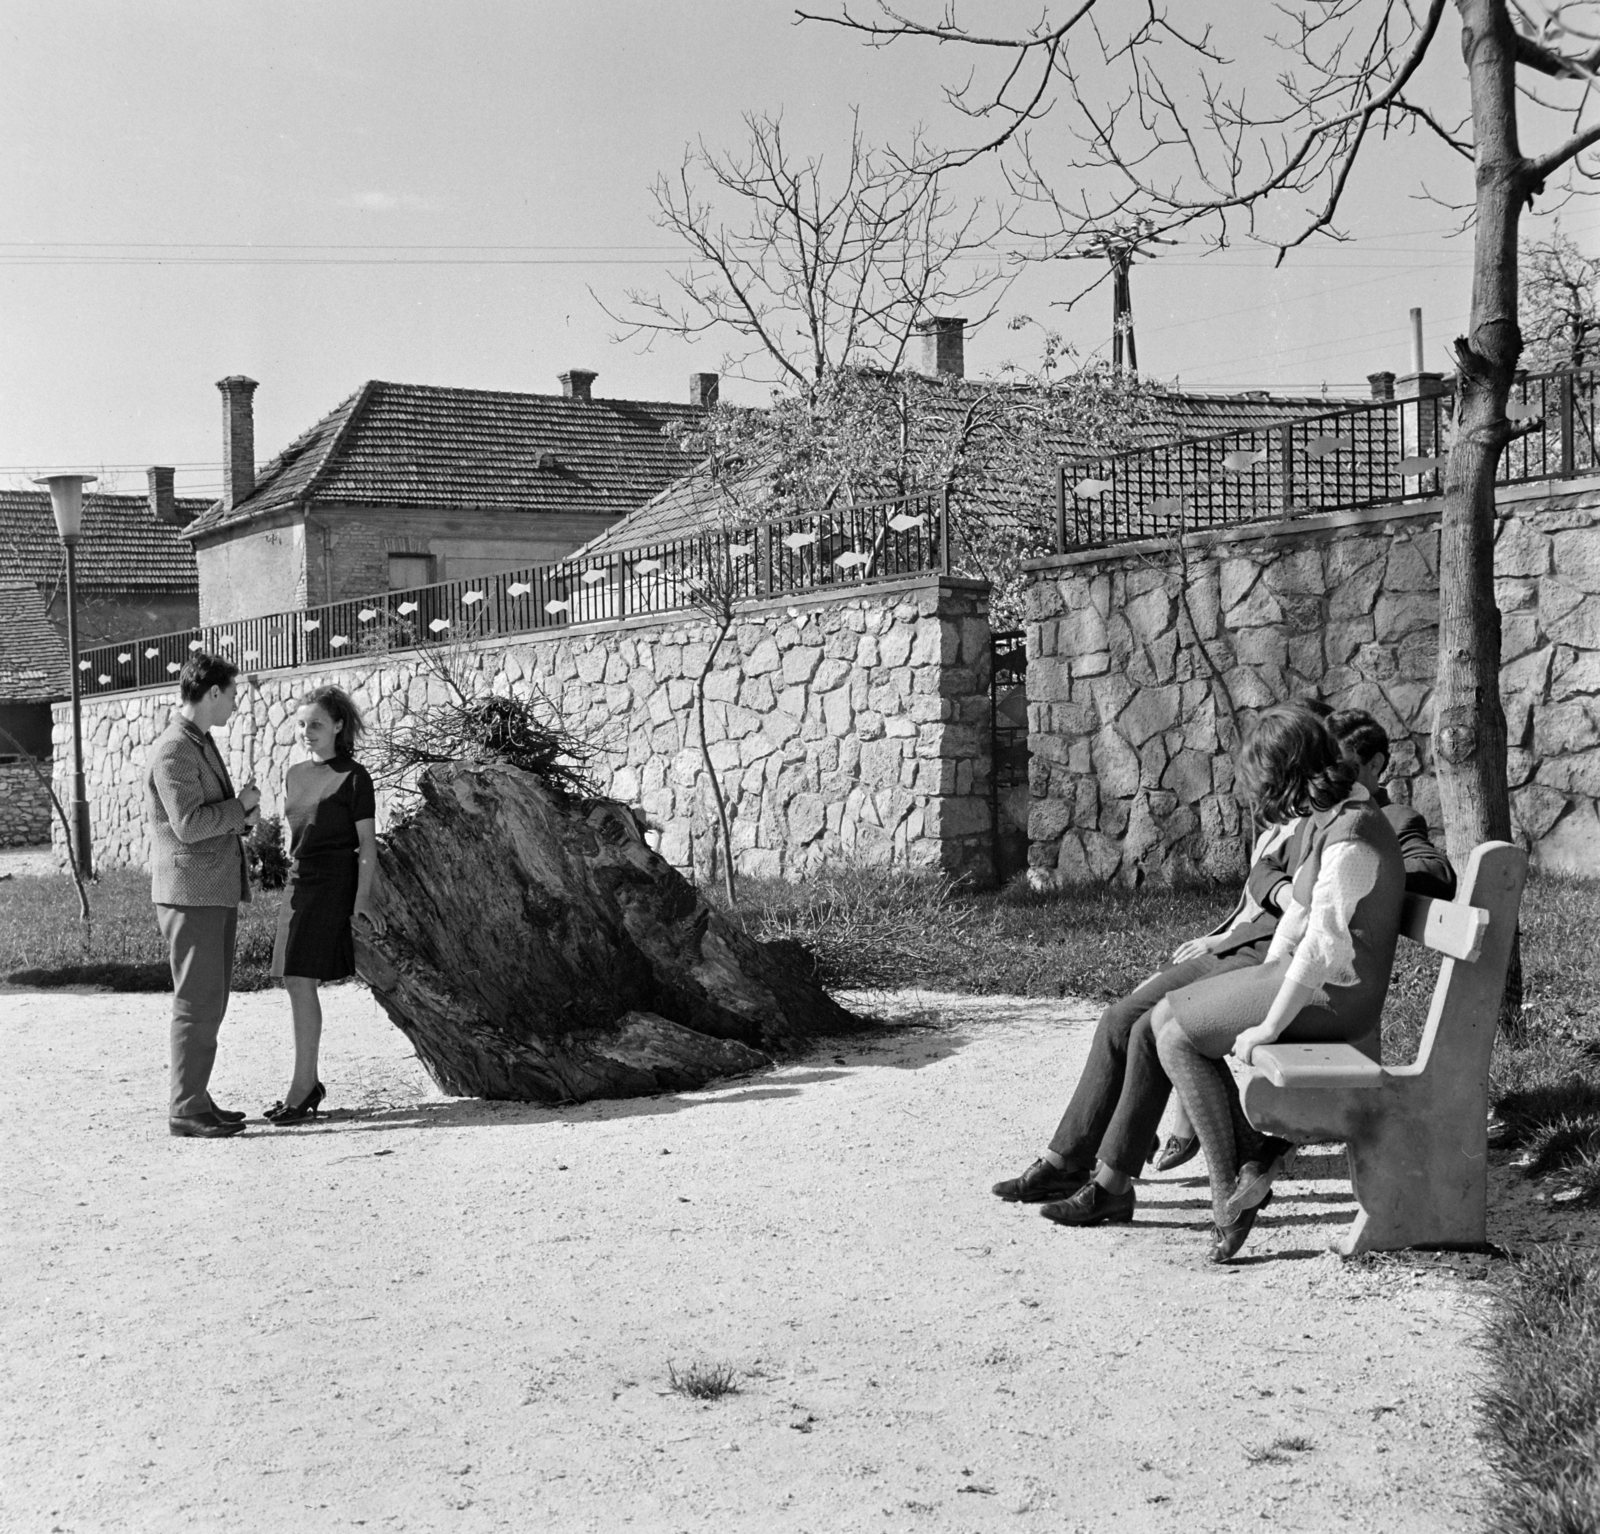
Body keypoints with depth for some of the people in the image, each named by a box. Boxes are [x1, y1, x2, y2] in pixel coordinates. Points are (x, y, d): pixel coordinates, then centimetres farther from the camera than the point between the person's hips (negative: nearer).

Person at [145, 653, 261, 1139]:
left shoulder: (202, 744, 17)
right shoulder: (173, 751, -15)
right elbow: (188, 823, -23)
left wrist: (242, 814, 4)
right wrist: (241, 806, -10)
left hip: (217, 891, 10)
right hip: (189, 893, -10)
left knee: (210, 1000, 12)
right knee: (197, 1003, -7)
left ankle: (195, 1099, 19)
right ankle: (186, 1112, -2)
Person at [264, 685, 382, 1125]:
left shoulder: (354, 777, -5)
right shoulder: (295, 776, 14)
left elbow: (366, 842, -7)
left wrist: (362, 897, -15)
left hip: (333, 882, -7)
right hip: (297, 881, 7)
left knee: (301, 981, -12)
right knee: (295, 983, 6)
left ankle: (302, 1086, -8)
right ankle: (310, 1083, 15)